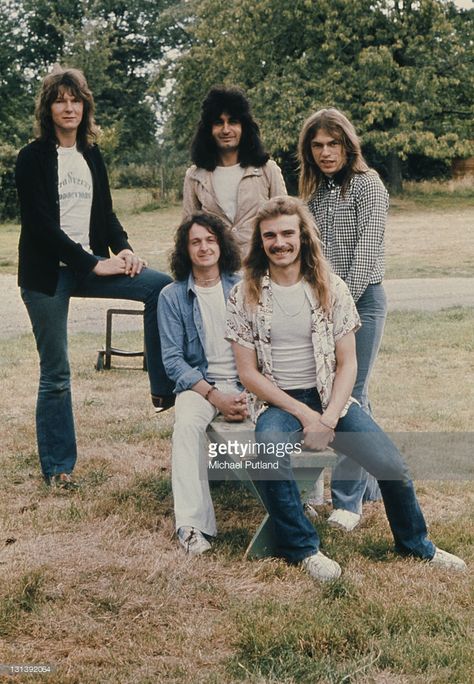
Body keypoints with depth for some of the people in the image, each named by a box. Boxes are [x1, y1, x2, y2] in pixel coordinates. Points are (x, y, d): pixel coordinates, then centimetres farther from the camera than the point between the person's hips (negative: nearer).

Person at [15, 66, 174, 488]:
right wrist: (94, 264, -17)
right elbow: (41, 224, -13)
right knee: (55, 373, 1)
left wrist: (123, 248, -6)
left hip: (88, 265, 5)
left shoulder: (92, 155, 11)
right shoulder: (33, 158, -6)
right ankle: (57, 466, 14)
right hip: (48, 272, -5)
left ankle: (163, 387, -10)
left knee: (162, 287, -18)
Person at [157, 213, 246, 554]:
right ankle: (192, 525, -34)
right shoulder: (172, 296, 5)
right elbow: (172, 359, 0)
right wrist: (215, 397, -14)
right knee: (187, 424, -34)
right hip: (200, 383, -1)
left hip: (248, 381, 1)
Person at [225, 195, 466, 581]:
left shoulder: (331, 288, 1)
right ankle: (303, 548, -10)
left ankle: (416, 545, 16)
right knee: (271, 456, -35)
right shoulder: (245, 297, -3)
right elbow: (248, 373, -5)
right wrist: (302, 414, -15)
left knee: (392, 466, -15)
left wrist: (327, 419, -16)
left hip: (330, 397, 2)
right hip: (277, 402, -1)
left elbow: (347, 363, -1)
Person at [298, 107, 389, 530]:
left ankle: (348, 500, 0)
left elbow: (367, 250, -13)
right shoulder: (316, 191, 15)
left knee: (349, 395, -7)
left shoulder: (367, 185, -6)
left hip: (361, 300, -7)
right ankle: (372, 483, 25)